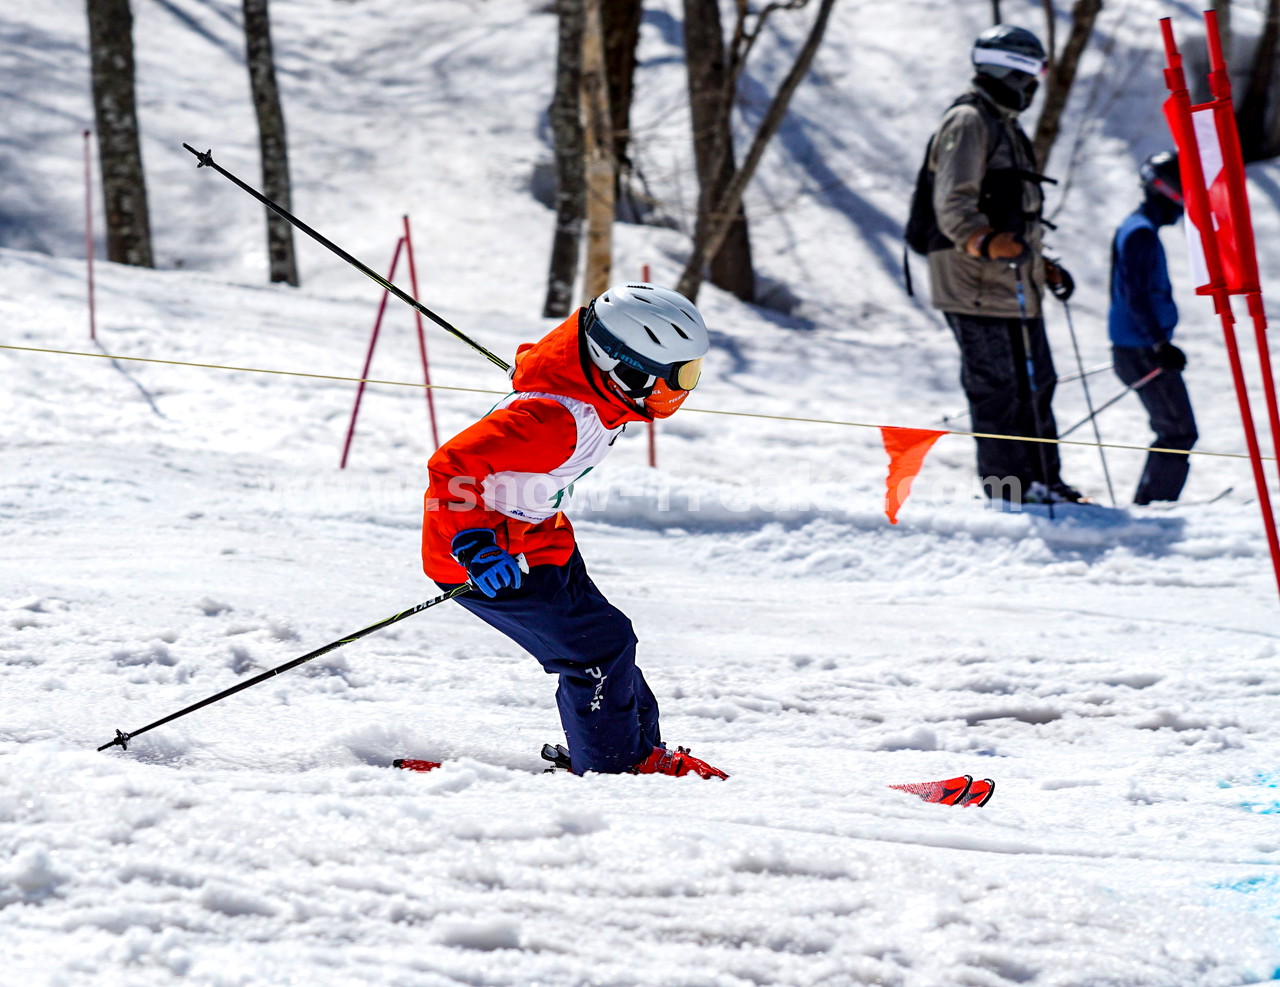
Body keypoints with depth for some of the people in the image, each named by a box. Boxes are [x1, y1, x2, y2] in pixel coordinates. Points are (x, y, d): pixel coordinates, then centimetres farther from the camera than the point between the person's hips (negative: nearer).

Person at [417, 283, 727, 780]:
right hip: (496, 559, -10)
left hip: (536, 537, 10)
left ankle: (641, 751, 28)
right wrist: (474, 545, -40)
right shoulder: (553, 420, -35)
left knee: (608, 638, 14)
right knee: (598, 646, -9)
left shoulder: (597, 396, -5)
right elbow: (453, 465, -38)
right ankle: (611, 765, 5)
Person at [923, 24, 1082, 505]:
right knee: (997, 390, -9)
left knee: (1035, 384, 12)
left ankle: (1041, 483, 19)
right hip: (976, 285, -10)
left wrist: (1043, 265, 28)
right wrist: (985, 242, -37)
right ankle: (1006, 493, -8)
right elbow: (954, 205, -21)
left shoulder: (1004, 126, 23)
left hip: (1014, 285, 10)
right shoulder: (968, 123, -9)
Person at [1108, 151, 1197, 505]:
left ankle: (1147, 505, 15)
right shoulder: (1141, 233, -15)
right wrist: (1160, 345, -26)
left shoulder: (1137, 228, 17)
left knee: (1174, 432, 14)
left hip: (1135, 347, 10)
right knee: (1179, 433, -10)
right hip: (1143, 351, -10)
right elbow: (1135, 296, -23)